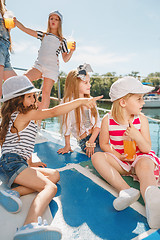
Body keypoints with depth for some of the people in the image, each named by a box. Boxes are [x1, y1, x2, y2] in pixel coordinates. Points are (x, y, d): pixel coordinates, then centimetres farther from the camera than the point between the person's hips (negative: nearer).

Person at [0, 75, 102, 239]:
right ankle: (30, 225, -51)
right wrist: (81, 101, -14)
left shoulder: (15, 116, 26)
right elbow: (54, 112, -16)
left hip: (16, 164, 10)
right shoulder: (25, 114, -6)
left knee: (54, 175, 4)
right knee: (50, 187, -25)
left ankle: (13, 192, -13)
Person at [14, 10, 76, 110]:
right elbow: (25, 29, 17)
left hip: (52, 68, -2)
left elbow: (65, 59, 11)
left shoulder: (62, 41, 15)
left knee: (46, 93, -12)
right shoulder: (43, 35, 20)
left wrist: (72, 51, -6)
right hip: (39, 65, 2)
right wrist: (15, 21, 4)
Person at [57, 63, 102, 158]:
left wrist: (91, 142, -10)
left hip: (97, 135, 6)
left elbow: (98, 123, 2)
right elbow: (67, 126, -4)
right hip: (83, 141, -5)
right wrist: (67, 146, 3)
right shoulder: (68, 102, -10)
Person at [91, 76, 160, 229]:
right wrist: (118, 156, -16)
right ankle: (126, 190, -39)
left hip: (141, 157, -1)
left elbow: (147, 149, -6)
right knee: (97, 157, -23)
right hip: (120, 160, 1)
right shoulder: (108, 120, -8)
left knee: (145, 166, -34)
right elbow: (103, 144, 1)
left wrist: (137, 136, -28)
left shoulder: (142, 119, -6)